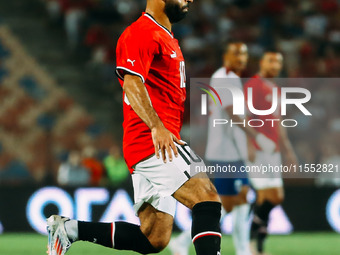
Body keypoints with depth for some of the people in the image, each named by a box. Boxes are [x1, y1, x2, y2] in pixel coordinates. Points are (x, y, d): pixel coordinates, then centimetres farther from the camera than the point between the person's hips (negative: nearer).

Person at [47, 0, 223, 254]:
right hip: (151, 140, -10)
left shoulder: (167, 39, 25)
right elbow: (132, 83, -19)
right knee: (208, 198, -22)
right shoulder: (141, 33, -7)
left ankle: (69, 229, 14)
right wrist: (156, 127, -30)